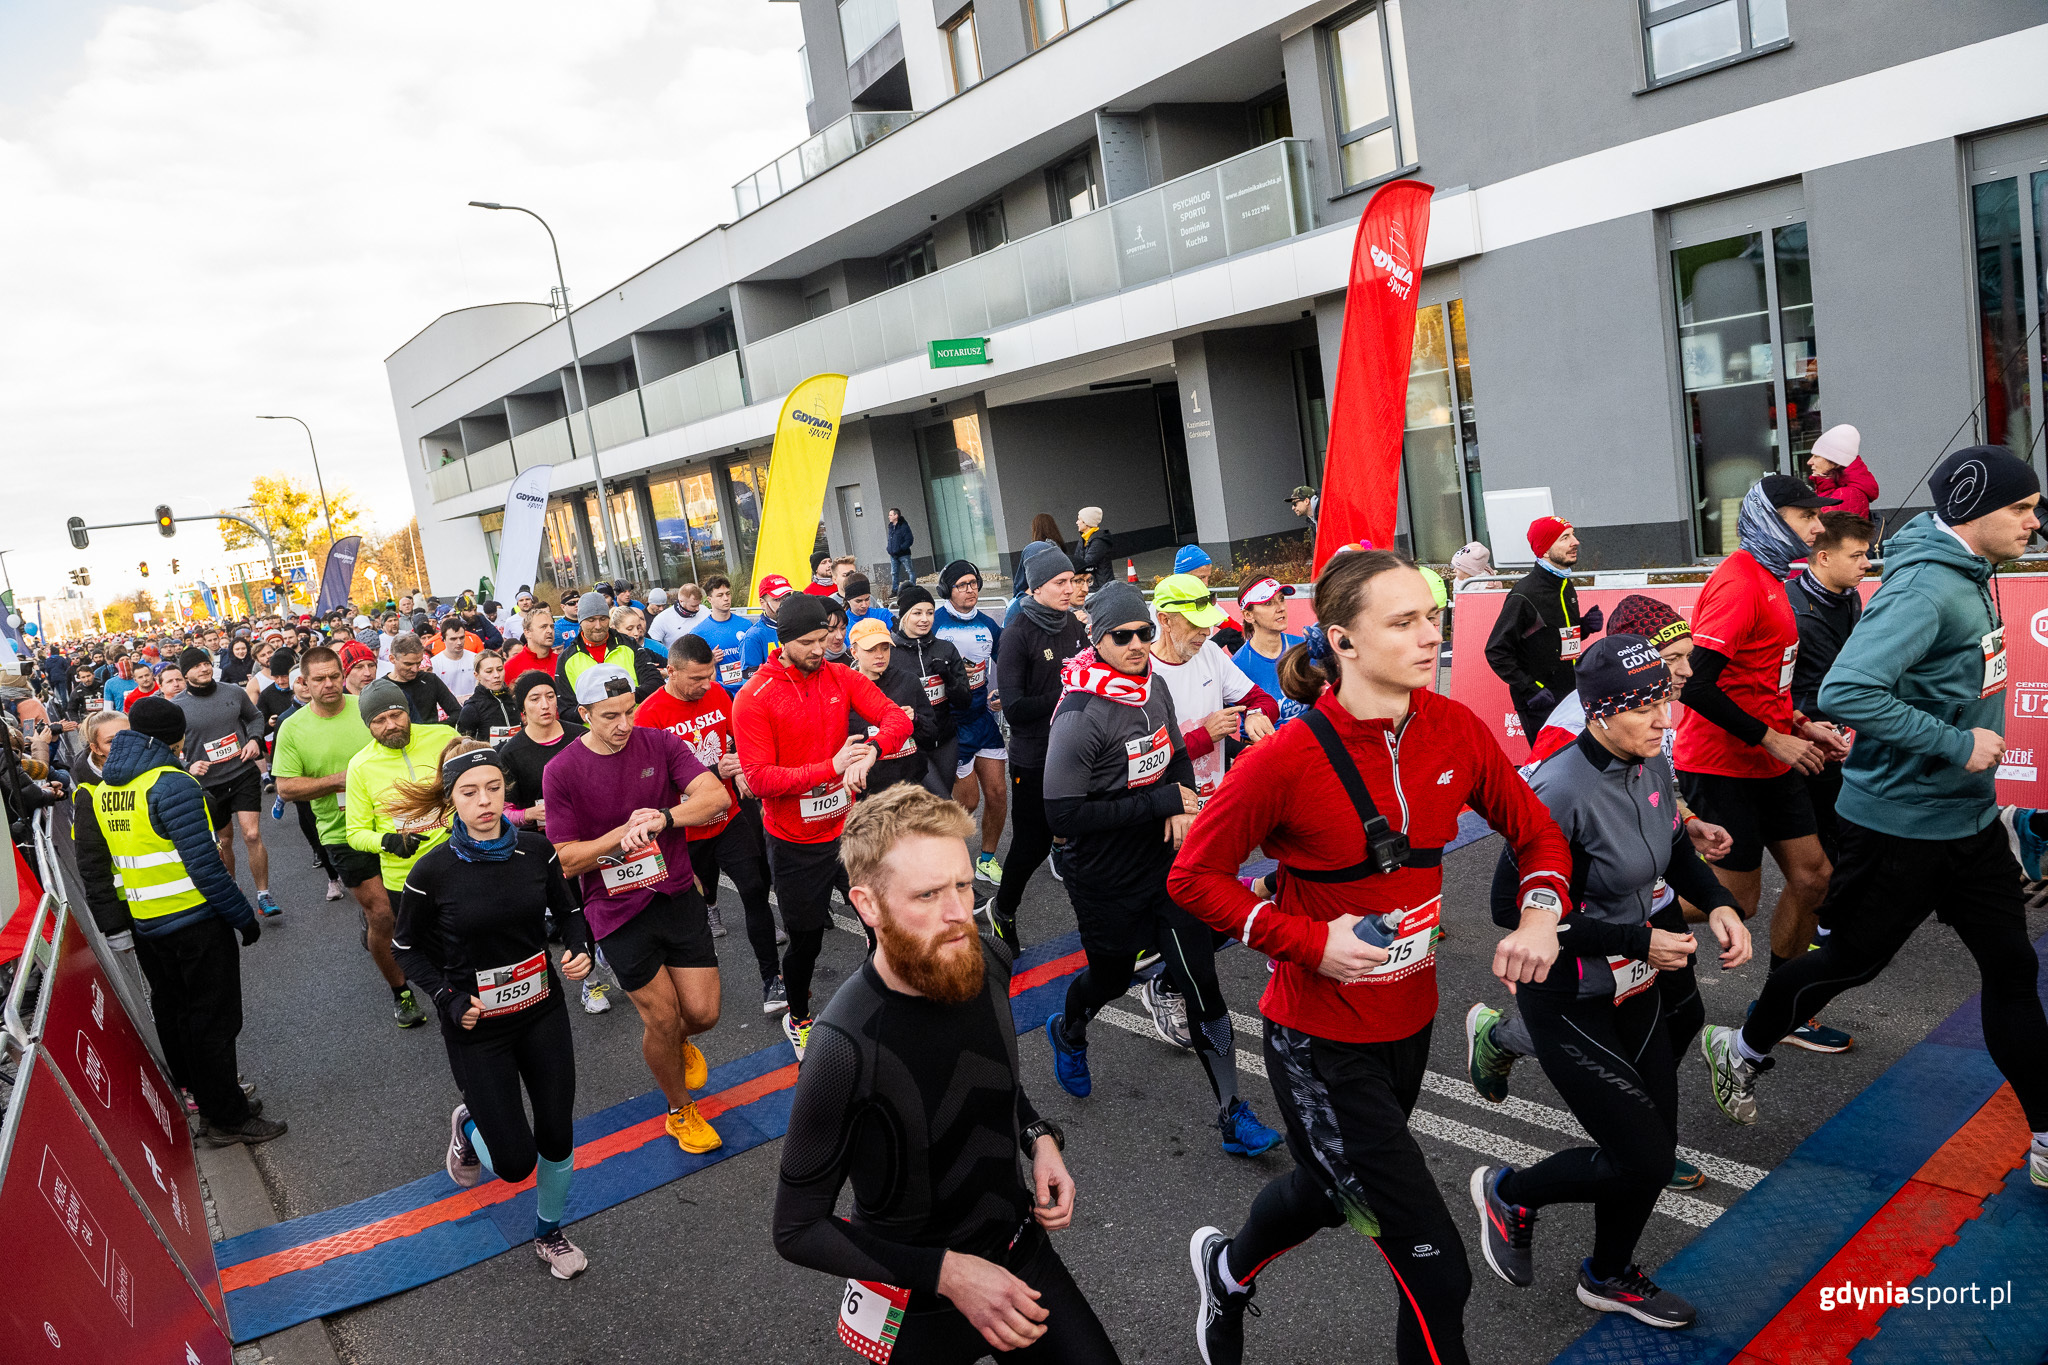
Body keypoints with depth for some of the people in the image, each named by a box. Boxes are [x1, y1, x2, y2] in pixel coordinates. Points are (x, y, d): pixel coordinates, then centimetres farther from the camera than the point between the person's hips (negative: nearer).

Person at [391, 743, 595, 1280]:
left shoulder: (535, 849, -9)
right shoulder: (433, 872, -16)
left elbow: (568, 909, 7)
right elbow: (407, 947, -1)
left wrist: (580, 949, -12)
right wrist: (447, 998, -14)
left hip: (542, 1013, 3)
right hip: (477, 1029, -3)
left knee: (556, 1139, 9)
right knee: (515, 1162, 0)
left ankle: (549, 1231, 39)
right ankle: (469, 1126, 36)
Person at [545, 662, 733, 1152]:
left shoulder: (660, 744, -3)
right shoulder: (561, 772, -9)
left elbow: (715, 795, -15)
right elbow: (565, 860, -9)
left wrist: (662, 818, -29)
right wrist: (624, 832, -22)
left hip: (678, 896, 3)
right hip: (619, 911, -2)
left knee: (703, 1012, 5)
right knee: (662, 1018, 2)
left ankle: (677, 1041, 44)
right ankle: (680, 1110, 30)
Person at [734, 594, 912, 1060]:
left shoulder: (840, 677, -3)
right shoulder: (754, 698, -16)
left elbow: (897, 718, -11)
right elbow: (759, 779, -22)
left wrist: (870, 753, -32)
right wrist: (832, 767, -30)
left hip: (848, 828, 4)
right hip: (795, 845, -3)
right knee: (805, 941, 12)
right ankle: (798, 1018, 42)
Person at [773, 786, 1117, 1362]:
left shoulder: (987, 962, -13)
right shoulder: (845, 1049, -32)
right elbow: (797, 1229, -20)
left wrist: (1040, 1139, -8)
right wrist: (948, 1273, -25)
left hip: (1022, 1246, 5)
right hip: (921, 1304, -4)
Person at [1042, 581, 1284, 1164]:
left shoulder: (1153, 686, 0)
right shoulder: (1081, 715, -22)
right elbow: (1063, 815, -26)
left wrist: (1182, 803, -7)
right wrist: (1159, 802, -24)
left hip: (1166, 864, 5)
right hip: (1106, 881, -4)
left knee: (1201, 983, 1)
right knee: (1112, 976, 17)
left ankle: (1234, 1116, 11)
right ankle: (1068, 1033, 53)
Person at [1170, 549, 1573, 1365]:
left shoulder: (1454, 730, -8)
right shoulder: (1289, 758, -23)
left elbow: (1536, 832, 6)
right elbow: (1193, 878, -13)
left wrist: (1541, 912, -14)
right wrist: (1310, 941, -22)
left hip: (1409, 1021, 6)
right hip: (1321, 1043, -6)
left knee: (1328, 1187, 30)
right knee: (1436, 1273, -2)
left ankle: (1227, 1268, 62)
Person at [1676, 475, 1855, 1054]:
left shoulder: (1770, 579, 14)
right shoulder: (1738, 582, -19)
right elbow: (1694, 683, -26)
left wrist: (1802, 725, 9)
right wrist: (1773, 739, -20)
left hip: (1771, 764, 10)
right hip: (1721, 767, -10)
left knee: (1811, 877, 11)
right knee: (1735, 901, -3)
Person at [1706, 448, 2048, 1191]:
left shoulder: (1968, 577, 5)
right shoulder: (1924, 586, -23)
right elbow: (1846, 691, -34)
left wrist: (1988, 796, 14)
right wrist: (1957, 745, -27)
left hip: (1968, 818, 8)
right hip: (1901, 821, -8)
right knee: (1851, 960, 8)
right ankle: (1741, 1050, 31)